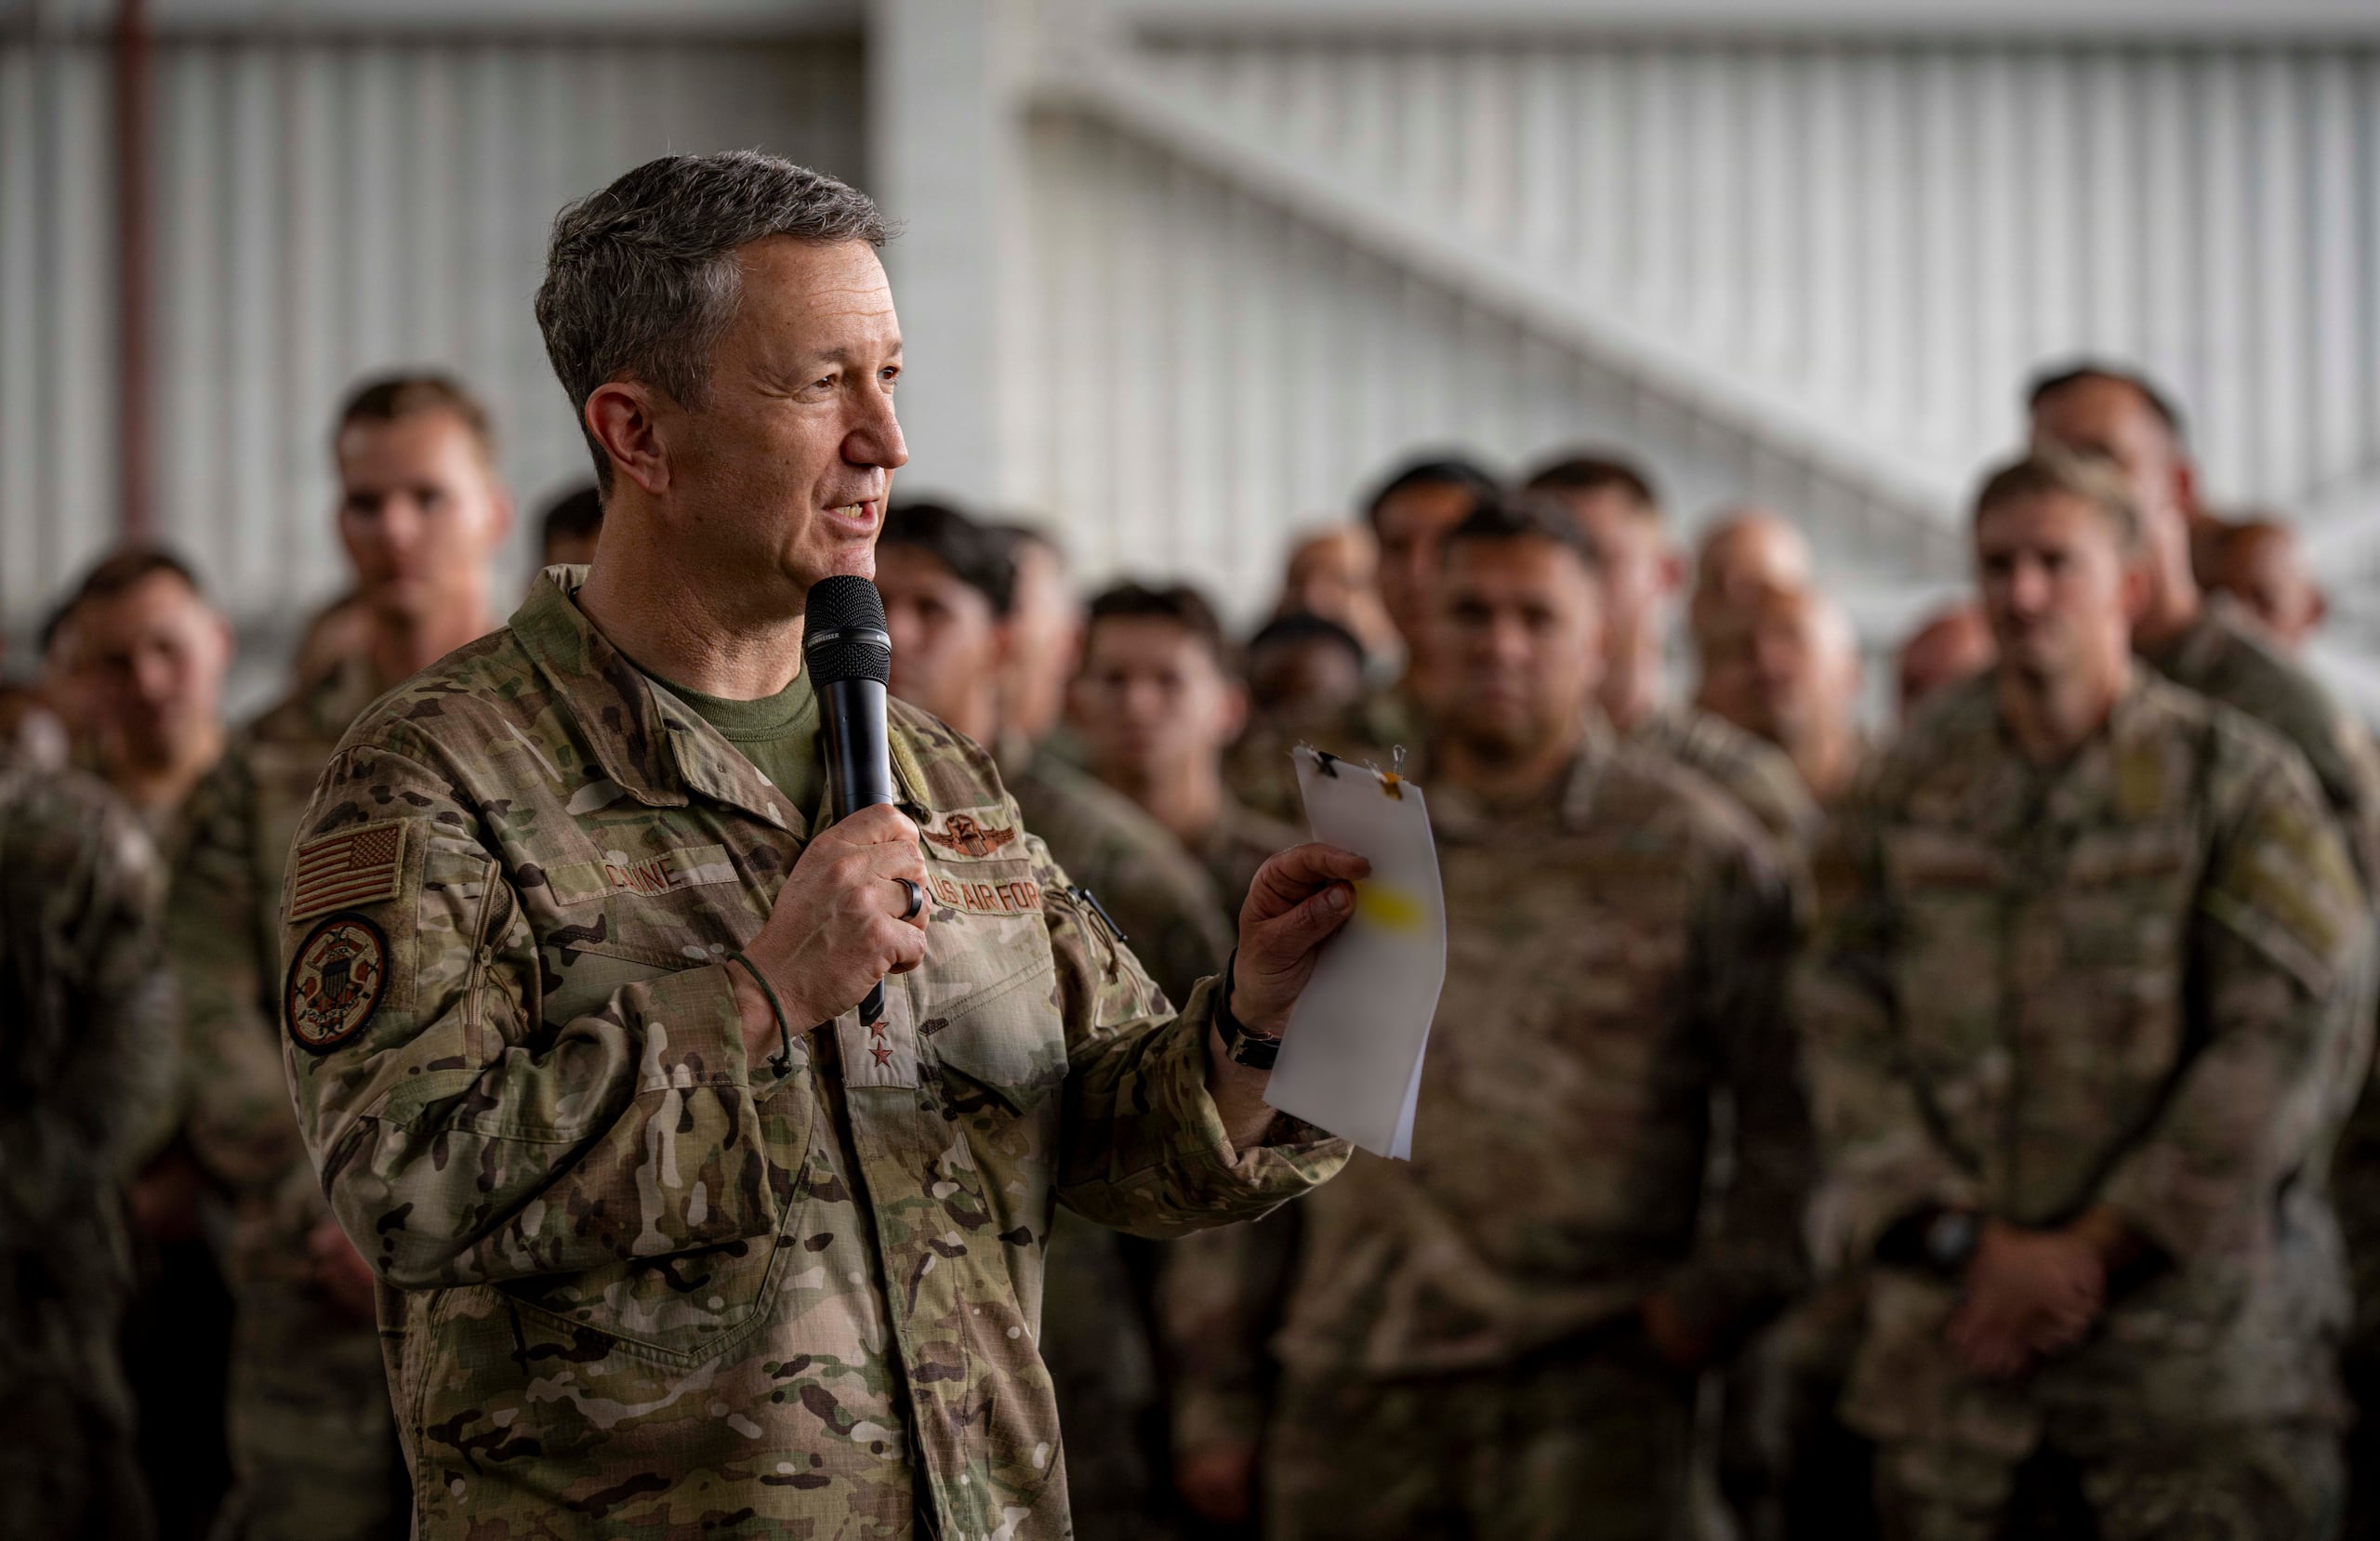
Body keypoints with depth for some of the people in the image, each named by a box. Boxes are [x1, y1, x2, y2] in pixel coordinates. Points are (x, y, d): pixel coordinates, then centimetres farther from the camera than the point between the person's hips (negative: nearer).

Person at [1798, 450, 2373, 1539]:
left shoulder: (2238, 779, 1)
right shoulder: (1908, 788, 11)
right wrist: (1965, 1241, -9)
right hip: (1949, 1328, 3)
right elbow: (1844, 1025, 5)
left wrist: (2098, 1248, -10)